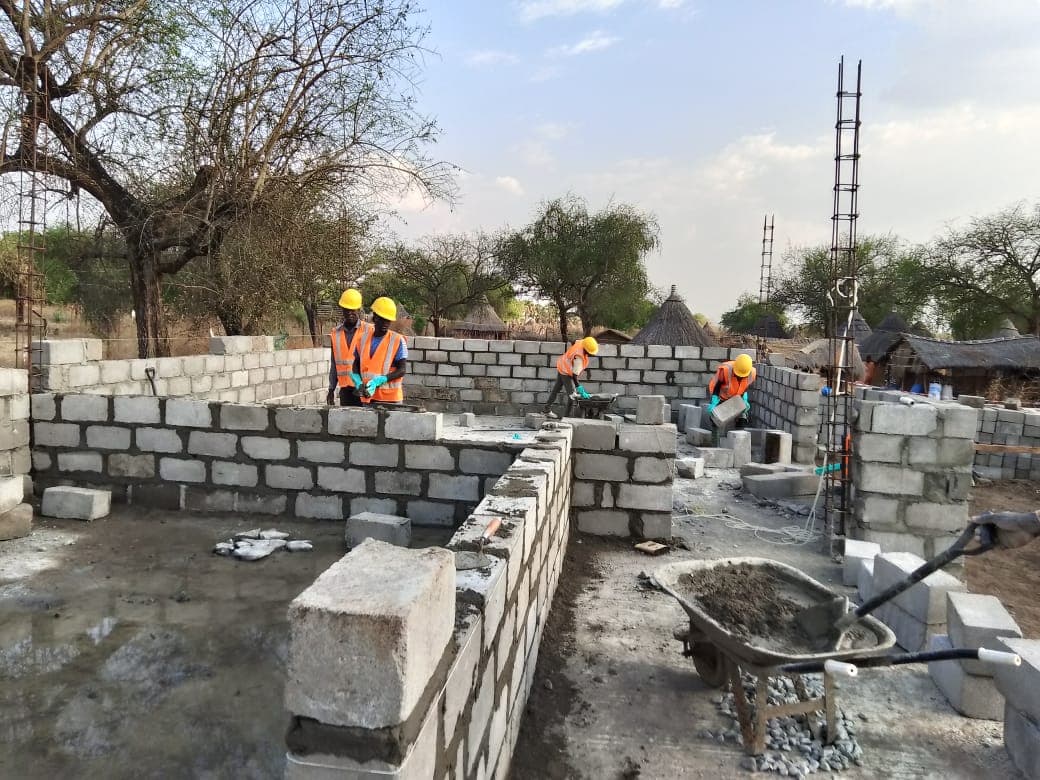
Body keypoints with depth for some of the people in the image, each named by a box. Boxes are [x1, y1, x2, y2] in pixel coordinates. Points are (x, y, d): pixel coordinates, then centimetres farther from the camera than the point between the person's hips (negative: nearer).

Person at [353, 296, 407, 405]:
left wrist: (378, 381, -20)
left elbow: (401, 370, -9)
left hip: (390, 397, -4)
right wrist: (359, 382, -5)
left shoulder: (397, 340, -7)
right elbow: (356, 364, 14)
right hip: (367, 397, 4)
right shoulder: (364, 338, 6)